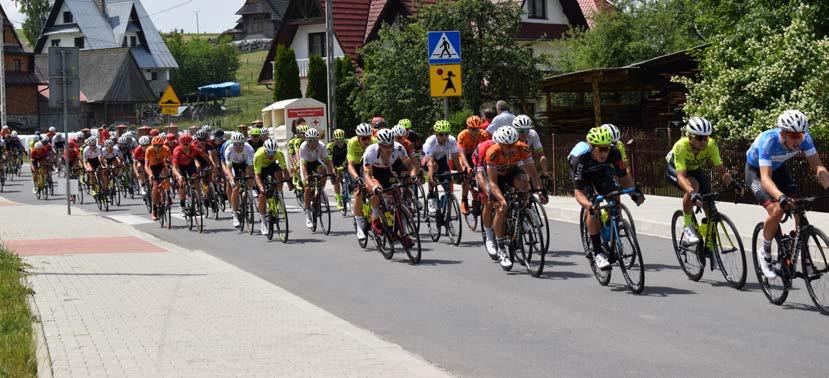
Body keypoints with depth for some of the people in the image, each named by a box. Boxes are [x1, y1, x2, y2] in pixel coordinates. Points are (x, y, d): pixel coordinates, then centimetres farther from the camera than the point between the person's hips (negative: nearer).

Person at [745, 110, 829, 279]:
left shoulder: (804, 138, -25)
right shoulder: (768, 140, -38)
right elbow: (766, 178, -45)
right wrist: (781, 197, -62)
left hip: (779, 169, 5)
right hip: (756, 171, -5)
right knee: (777, 210, -25)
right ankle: (764, 253, -2)